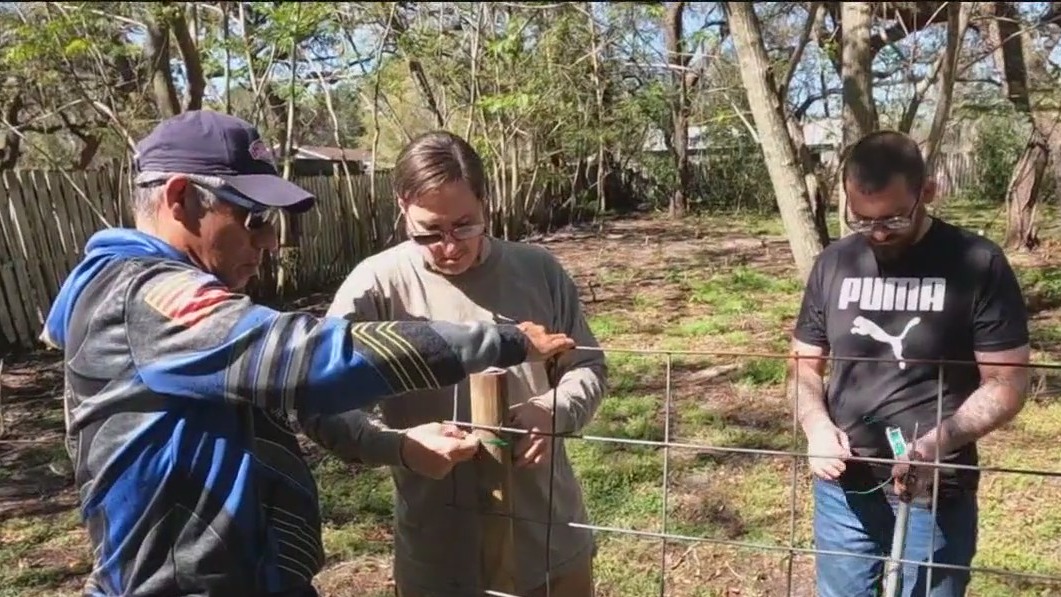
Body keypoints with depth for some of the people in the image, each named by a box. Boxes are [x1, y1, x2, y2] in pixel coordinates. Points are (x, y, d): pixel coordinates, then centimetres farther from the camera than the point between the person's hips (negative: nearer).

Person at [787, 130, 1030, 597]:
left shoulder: (978, 265, -9)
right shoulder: (833, 264, 2)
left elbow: (1006, 383, -8)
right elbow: (804, 364, 9)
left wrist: (939, 441, -24)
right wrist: (817, 426, -11)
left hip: (935, 497, -3)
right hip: (843, 491, 3)